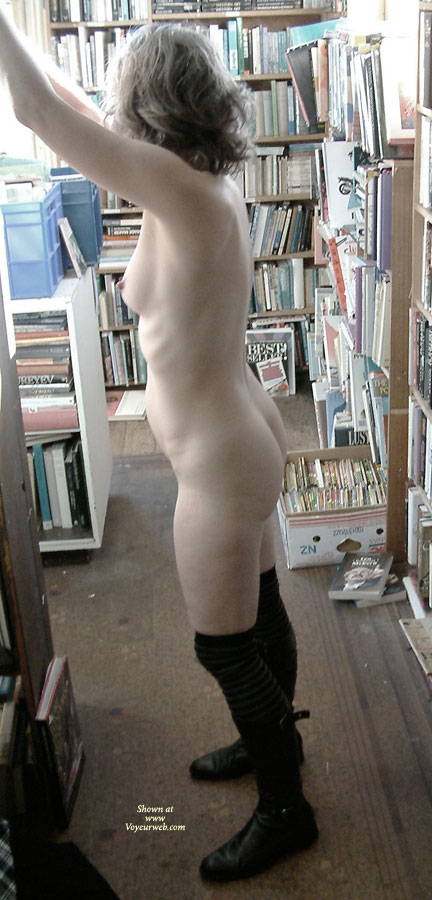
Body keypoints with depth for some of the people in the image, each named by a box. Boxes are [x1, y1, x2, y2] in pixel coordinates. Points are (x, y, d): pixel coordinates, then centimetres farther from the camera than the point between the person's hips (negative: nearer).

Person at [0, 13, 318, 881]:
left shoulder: (185, 192, -24)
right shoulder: (210, 186, 2)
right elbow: (78, 114, 15)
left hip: (220, 460, -9)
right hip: (242, 436, 9)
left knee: (226, 646, 8)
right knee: (259, 615, 25)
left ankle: (285, 809, 28)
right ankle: (271, 741, 48)